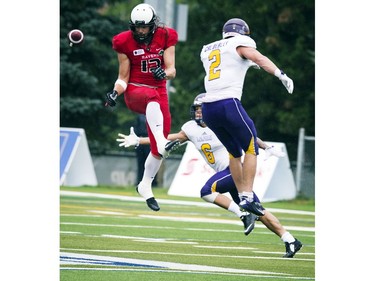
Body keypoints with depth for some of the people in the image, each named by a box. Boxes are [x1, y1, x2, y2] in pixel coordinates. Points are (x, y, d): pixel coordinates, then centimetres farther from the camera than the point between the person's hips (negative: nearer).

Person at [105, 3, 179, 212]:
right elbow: (123, 78, 0)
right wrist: (115, 93, -19)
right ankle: (162, 143, -57)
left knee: (158, 148, -1)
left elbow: (172, 71, -6)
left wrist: (165, 73, -29)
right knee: (153, 97, -42)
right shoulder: (125, 42, -4)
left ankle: (145, 186, 20)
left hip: (159, 91, 3)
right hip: (135, 91, -3)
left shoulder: (165, 38, -1)